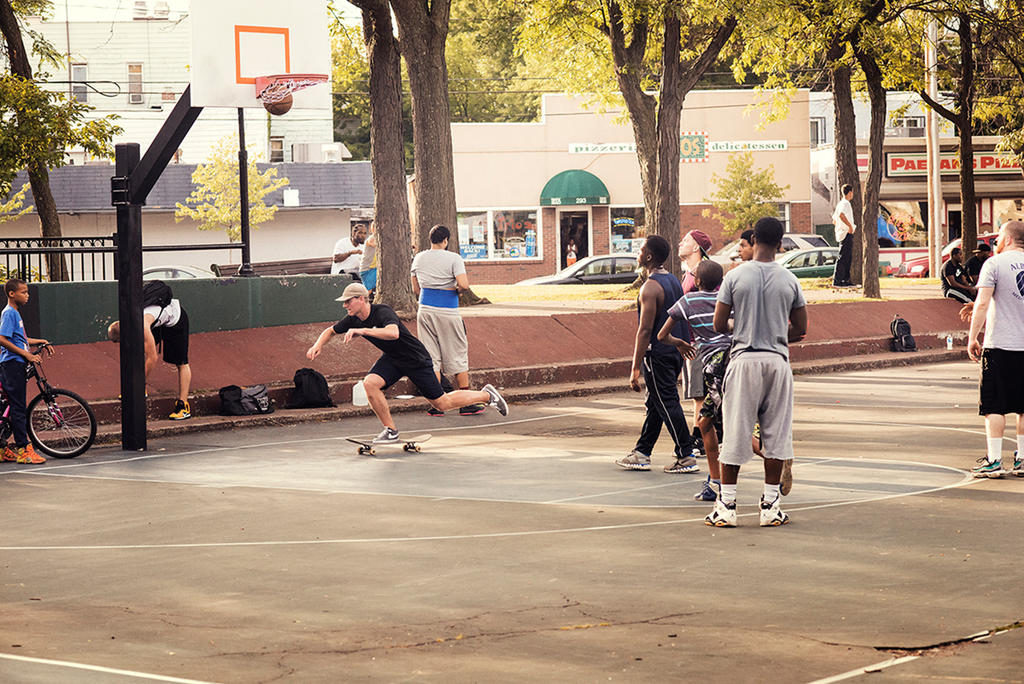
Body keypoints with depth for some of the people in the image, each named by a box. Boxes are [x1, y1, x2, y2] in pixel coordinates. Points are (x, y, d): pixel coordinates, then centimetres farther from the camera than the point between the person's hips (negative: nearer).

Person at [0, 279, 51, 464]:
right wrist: (26, 354, -20)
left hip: (18, 365, 10)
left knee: (15, 408, 10)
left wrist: (41, 342, 23)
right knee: (18, 408, -9)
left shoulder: (15, 313, 18)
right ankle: (24, 449, -9)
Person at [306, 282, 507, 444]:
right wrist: (317, 345, -10)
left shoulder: (383, 313, -30)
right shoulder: (353, 320, -8)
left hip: (417, 360, -7)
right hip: (392, 360, 7)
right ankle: (391, 431, -5)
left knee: (441, 404, 0)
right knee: (370, 383, -20)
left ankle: (486, 395, 23)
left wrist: (362, 331, -56)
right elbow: (330, 331, 9)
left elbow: (393, 333, -52)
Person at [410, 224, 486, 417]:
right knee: (458, 356, 6)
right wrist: (456, 289, 2)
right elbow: (464, 284, -19)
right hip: (447, 313, -4)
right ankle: (467, 404, 9)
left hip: (425, 311, 4)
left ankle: (436, 404, 1)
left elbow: (416, 289, 13)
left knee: (431, 358, 5)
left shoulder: (418, 258, 7)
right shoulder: (453, 258, -9)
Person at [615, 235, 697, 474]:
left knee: (668, 405, -5)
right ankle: (641, 454, 22)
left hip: (658, 354, -9)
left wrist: (635, 368, -18)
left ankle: (686, 457, -4)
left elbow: (645, 330, -20)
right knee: (655, 405, 15)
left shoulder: (650, 287, -17)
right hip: (677, 351, 9)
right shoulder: (674, 281, 11)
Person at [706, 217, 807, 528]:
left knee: (735, 432, 4)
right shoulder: (790, 281, 1)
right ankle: (770, 505, 9)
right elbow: (800, 329, 7)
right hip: (778, 361, 1)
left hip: (744, 360, -1)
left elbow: (719, 324, -2)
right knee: (776, 433, 7)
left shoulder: (735, 277, -4)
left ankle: (726, 505, 4)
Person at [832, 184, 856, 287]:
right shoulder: (845, 203, -11)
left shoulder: (840, 204, 19)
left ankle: (846, 279, 15)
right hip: (846, 234, -10)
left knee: (848, 258, 13)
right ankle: (837, 280, -12)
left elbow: (834, 221, 26)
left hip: (841, 234, 10)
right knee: (843, 258, -10)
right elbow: (841, 215, -32)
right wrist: (850, 226, -26)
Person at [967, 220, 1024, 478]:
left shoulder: (994, 264, -7)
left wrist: (972, 338, -8)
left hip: (999, 344, -5)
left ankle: (993, 461, -3)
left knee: (994, 407, -1)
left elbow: (982, 304, -13)